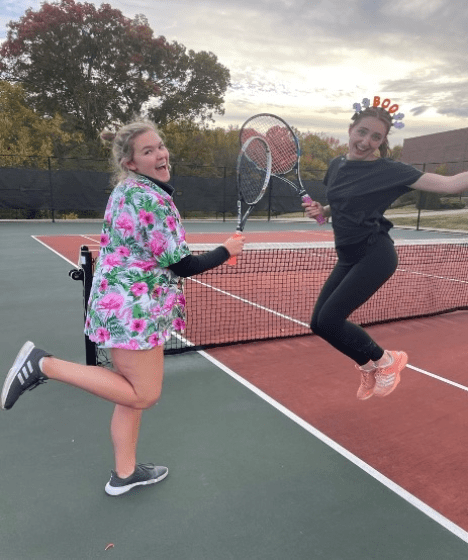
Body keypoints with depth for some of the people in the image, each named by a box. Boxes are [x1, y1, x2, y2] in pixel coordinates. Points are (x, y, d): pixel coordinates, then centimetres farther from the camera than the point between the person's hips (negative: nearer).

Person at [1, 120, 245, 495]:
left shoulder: (127, 190, 10)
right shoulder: (153, 200, -19)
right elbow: (182, 266, -18)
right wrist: (227, 251, -6)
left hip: (120, 301, 10)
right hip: (135, 308, -10)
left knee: (134, 392, 18)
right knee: (144, 396, 4)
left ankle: (125, 474, 32)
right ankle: (45, 365, -1)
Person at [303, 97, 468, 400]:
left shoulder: (389, 170, -12)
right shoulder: (337, 165, 6)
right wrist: (320, 210, 0)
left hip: (375, 256, -7)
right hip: (349, 258, 7)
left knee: (329, 320, -14)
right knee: (319, 322, 4)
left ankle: (385, 360, 12)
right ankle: (370, 366, 28)